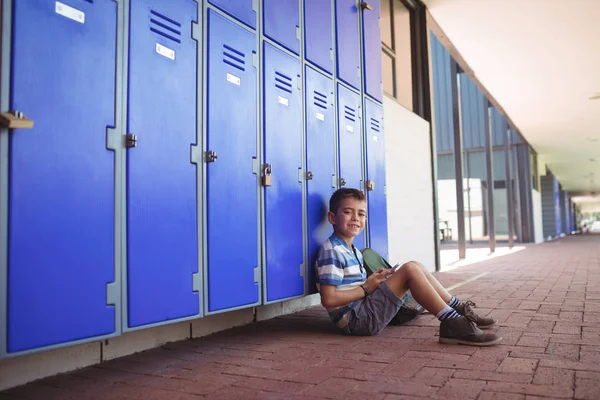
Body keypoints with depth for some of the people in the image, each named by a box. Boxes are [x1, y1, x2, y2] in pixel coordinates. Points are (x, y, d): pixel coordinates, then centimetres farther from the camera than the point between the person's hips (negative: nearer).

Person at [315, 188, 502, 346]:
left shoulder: (353, 251, 20)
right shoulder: (331, 251, -14)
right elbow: (328, 299, -21)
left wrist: (375, 279, 0)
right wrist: (366, 288, -13)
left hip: (364, 312, 10)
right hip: (356, 318, -10)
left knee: (415, 266, 6)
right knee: (410, 270, -19)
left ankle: (458, 309, 6)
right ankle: (453, 323, -20)